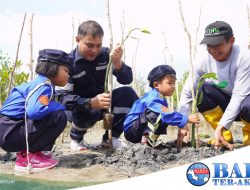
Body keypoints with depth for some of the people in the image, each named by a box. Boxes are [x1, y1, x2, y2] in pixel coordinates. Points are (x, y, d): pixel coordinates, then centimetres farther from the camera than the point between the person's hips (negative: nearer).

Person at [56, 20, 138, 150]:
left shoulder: (106, 54, -9)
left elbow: (127, 80, -16)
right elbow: (62, 97, -29)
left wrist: (117, 63, -39)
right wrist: (91, 103, -46)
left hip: (103, 104, 4)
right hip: (79, 107, -4)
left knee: (128, 93, -20)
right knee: (87, 111, -38)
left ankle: (110, 137, -2)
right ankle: (76, 137, -1)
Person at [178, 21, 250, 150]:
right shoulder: (203, 59, -16)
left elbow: (239, 96, -30)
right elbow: (187, 93, -14)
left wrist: (220, 127, -35)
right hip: (224, 104, 4)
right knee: (200, 90, -24)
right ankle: (225, 137, -10)